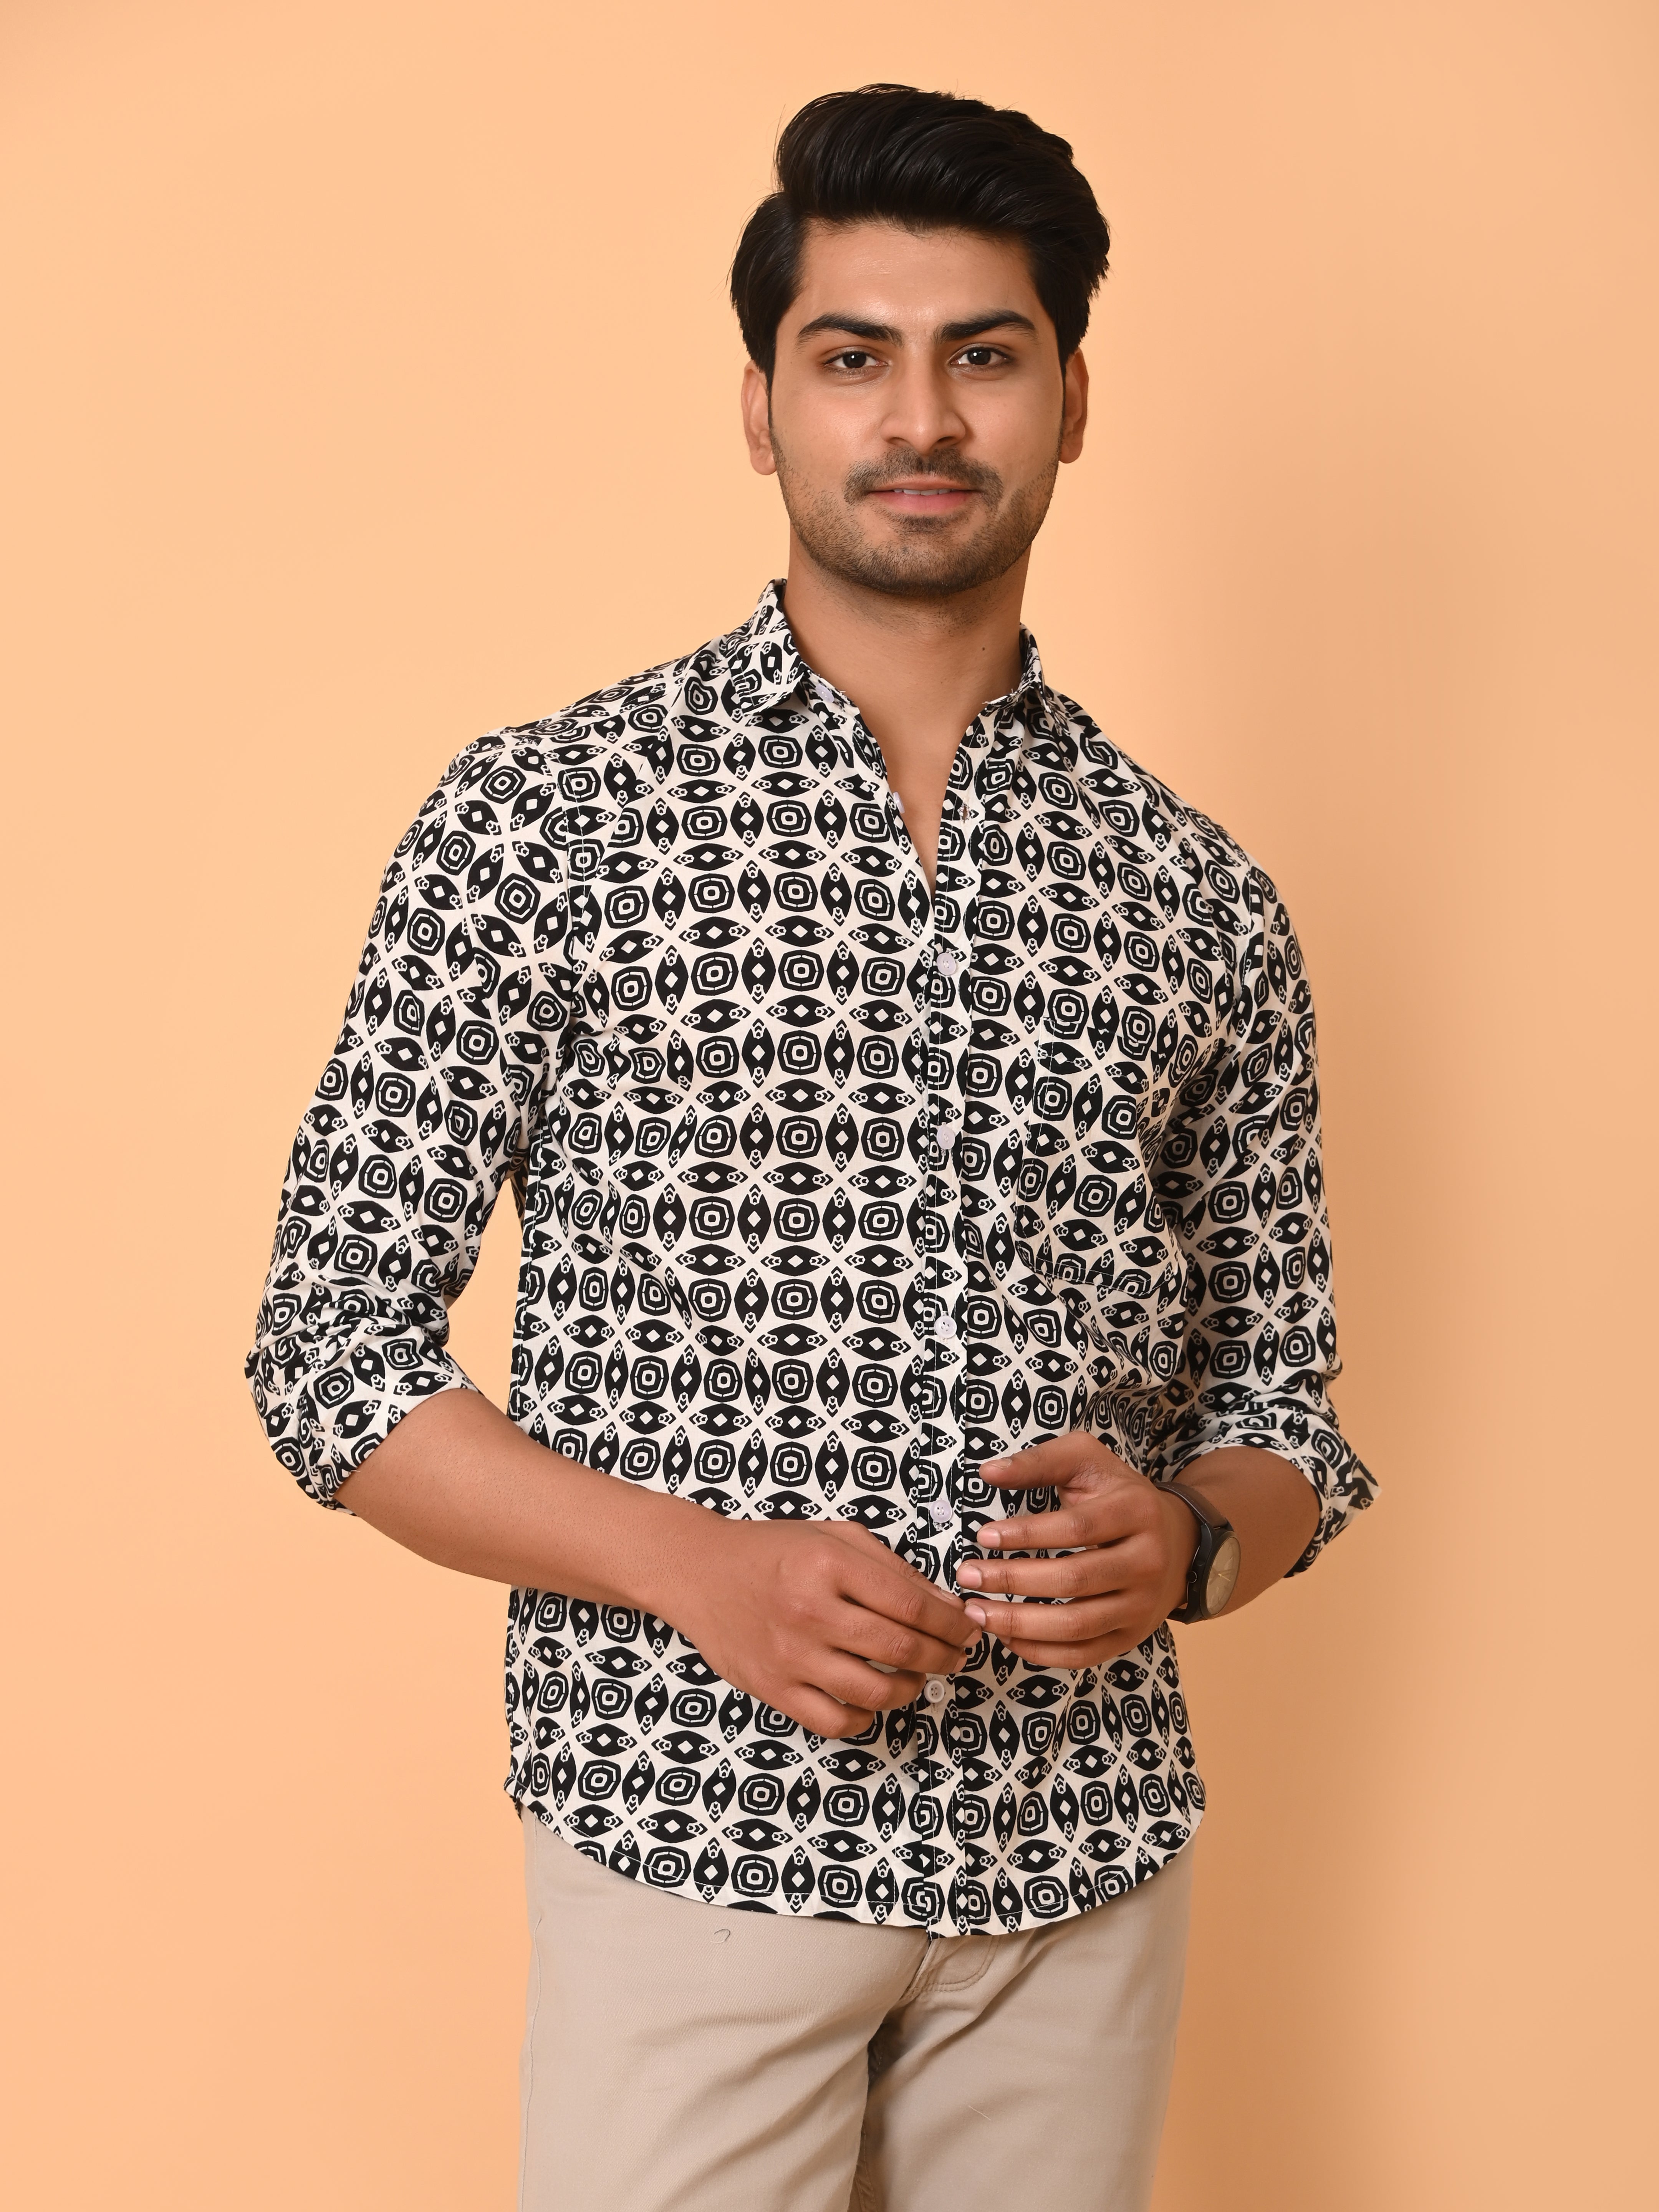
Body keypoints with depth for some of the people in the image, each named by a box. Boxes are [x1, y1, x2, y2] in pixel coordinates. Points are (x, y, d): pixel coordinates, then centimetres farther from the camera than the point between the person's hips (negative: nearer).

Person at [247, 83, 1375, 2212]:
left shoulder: (1199, 900, 6)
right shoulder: (541, 820, -3)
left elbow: (1282, 1400, 11)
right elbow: (334, 1353, -3)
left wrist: (1181, 1539, -11)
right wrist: (700, 1566, -17)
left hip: (1082, 1869, 3)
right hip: (691, 1842, -3)